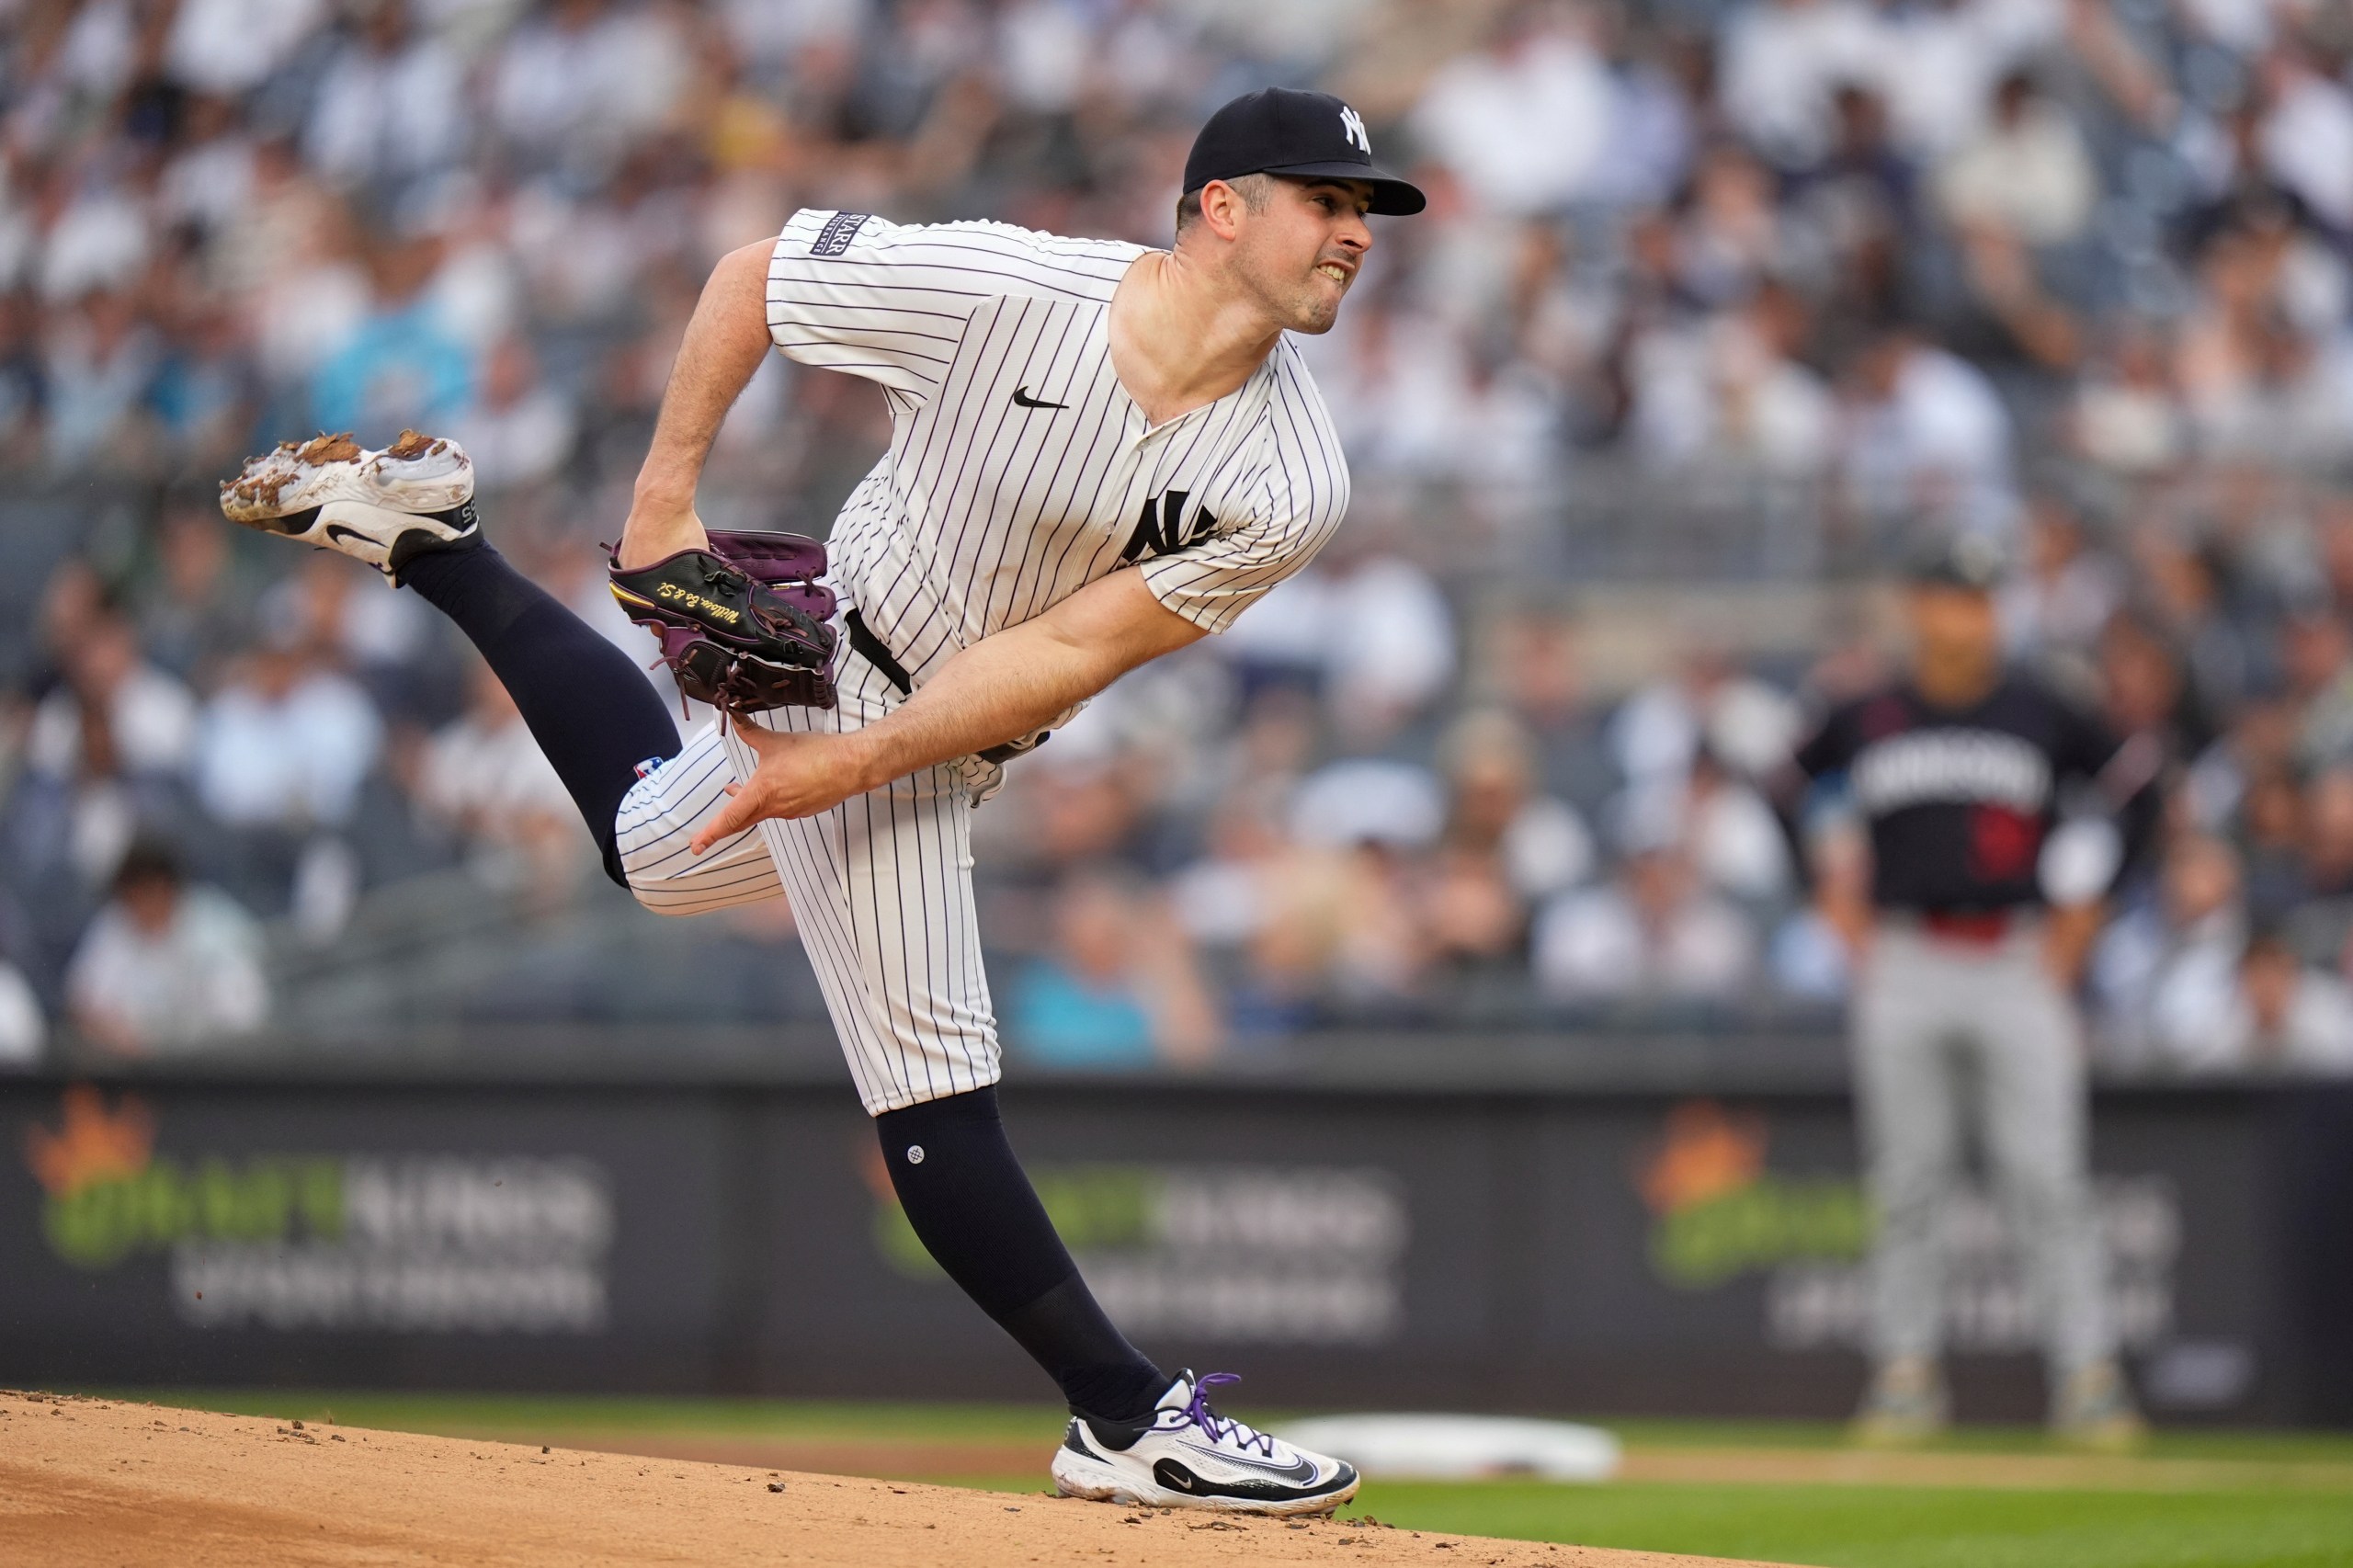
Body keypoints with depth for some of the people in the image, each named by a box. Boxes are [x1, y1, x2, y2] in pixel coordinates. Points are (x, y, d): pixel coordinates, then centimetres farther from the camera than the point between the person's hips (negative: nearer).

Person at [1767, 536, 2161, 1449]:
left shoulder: (2041, 716, 3)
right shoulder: (1865, 722, 6)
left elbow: (2137, 790, 12)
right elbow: (1784, 796, 20)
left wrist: (2085, 904, 6)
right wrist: (1831, 899, 12)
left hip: (2019, 966, -1)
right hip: (1902, 970, 1)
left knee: (2047, 1179, -6)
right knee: (1907, 1183, 3)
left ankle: (2088, 1375, -5)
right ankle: (1907, 1373, 10)